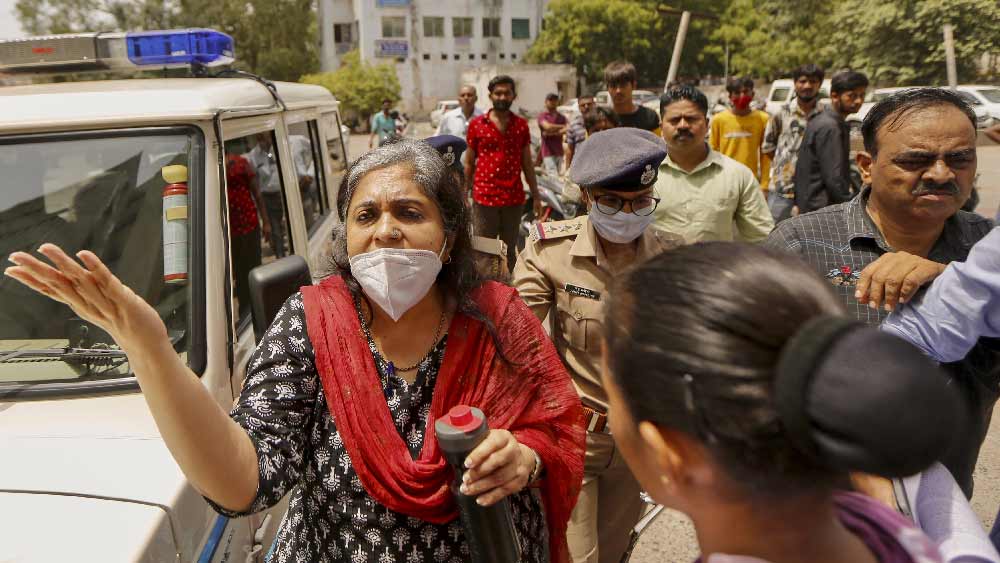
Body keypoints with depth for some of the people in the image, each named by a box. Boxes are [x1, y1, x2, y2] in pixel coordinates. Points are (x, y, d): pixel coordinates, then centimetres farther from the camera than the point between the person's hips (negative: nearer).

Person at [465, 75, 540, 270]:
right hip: (485, 197, -2)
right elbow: (469, 163, 6)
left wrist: (536, 196, 9)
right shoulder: (476, 124, 2)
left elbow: (527, 163, 11)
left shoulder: (521, 125, 8)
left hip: (514, 198, 2)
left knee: (510, 252, 12)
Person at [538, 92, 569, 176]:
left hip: (559, 152, 6)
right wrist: (562, 126, -5)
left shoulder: (561, 117, 13)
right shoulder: (542, 116, -1)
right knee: (554, 177, -14)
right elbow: (548, 126, -20)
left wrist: (552, 133, -15)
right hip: (548, 152, -6)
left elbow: (569, 129, -4)